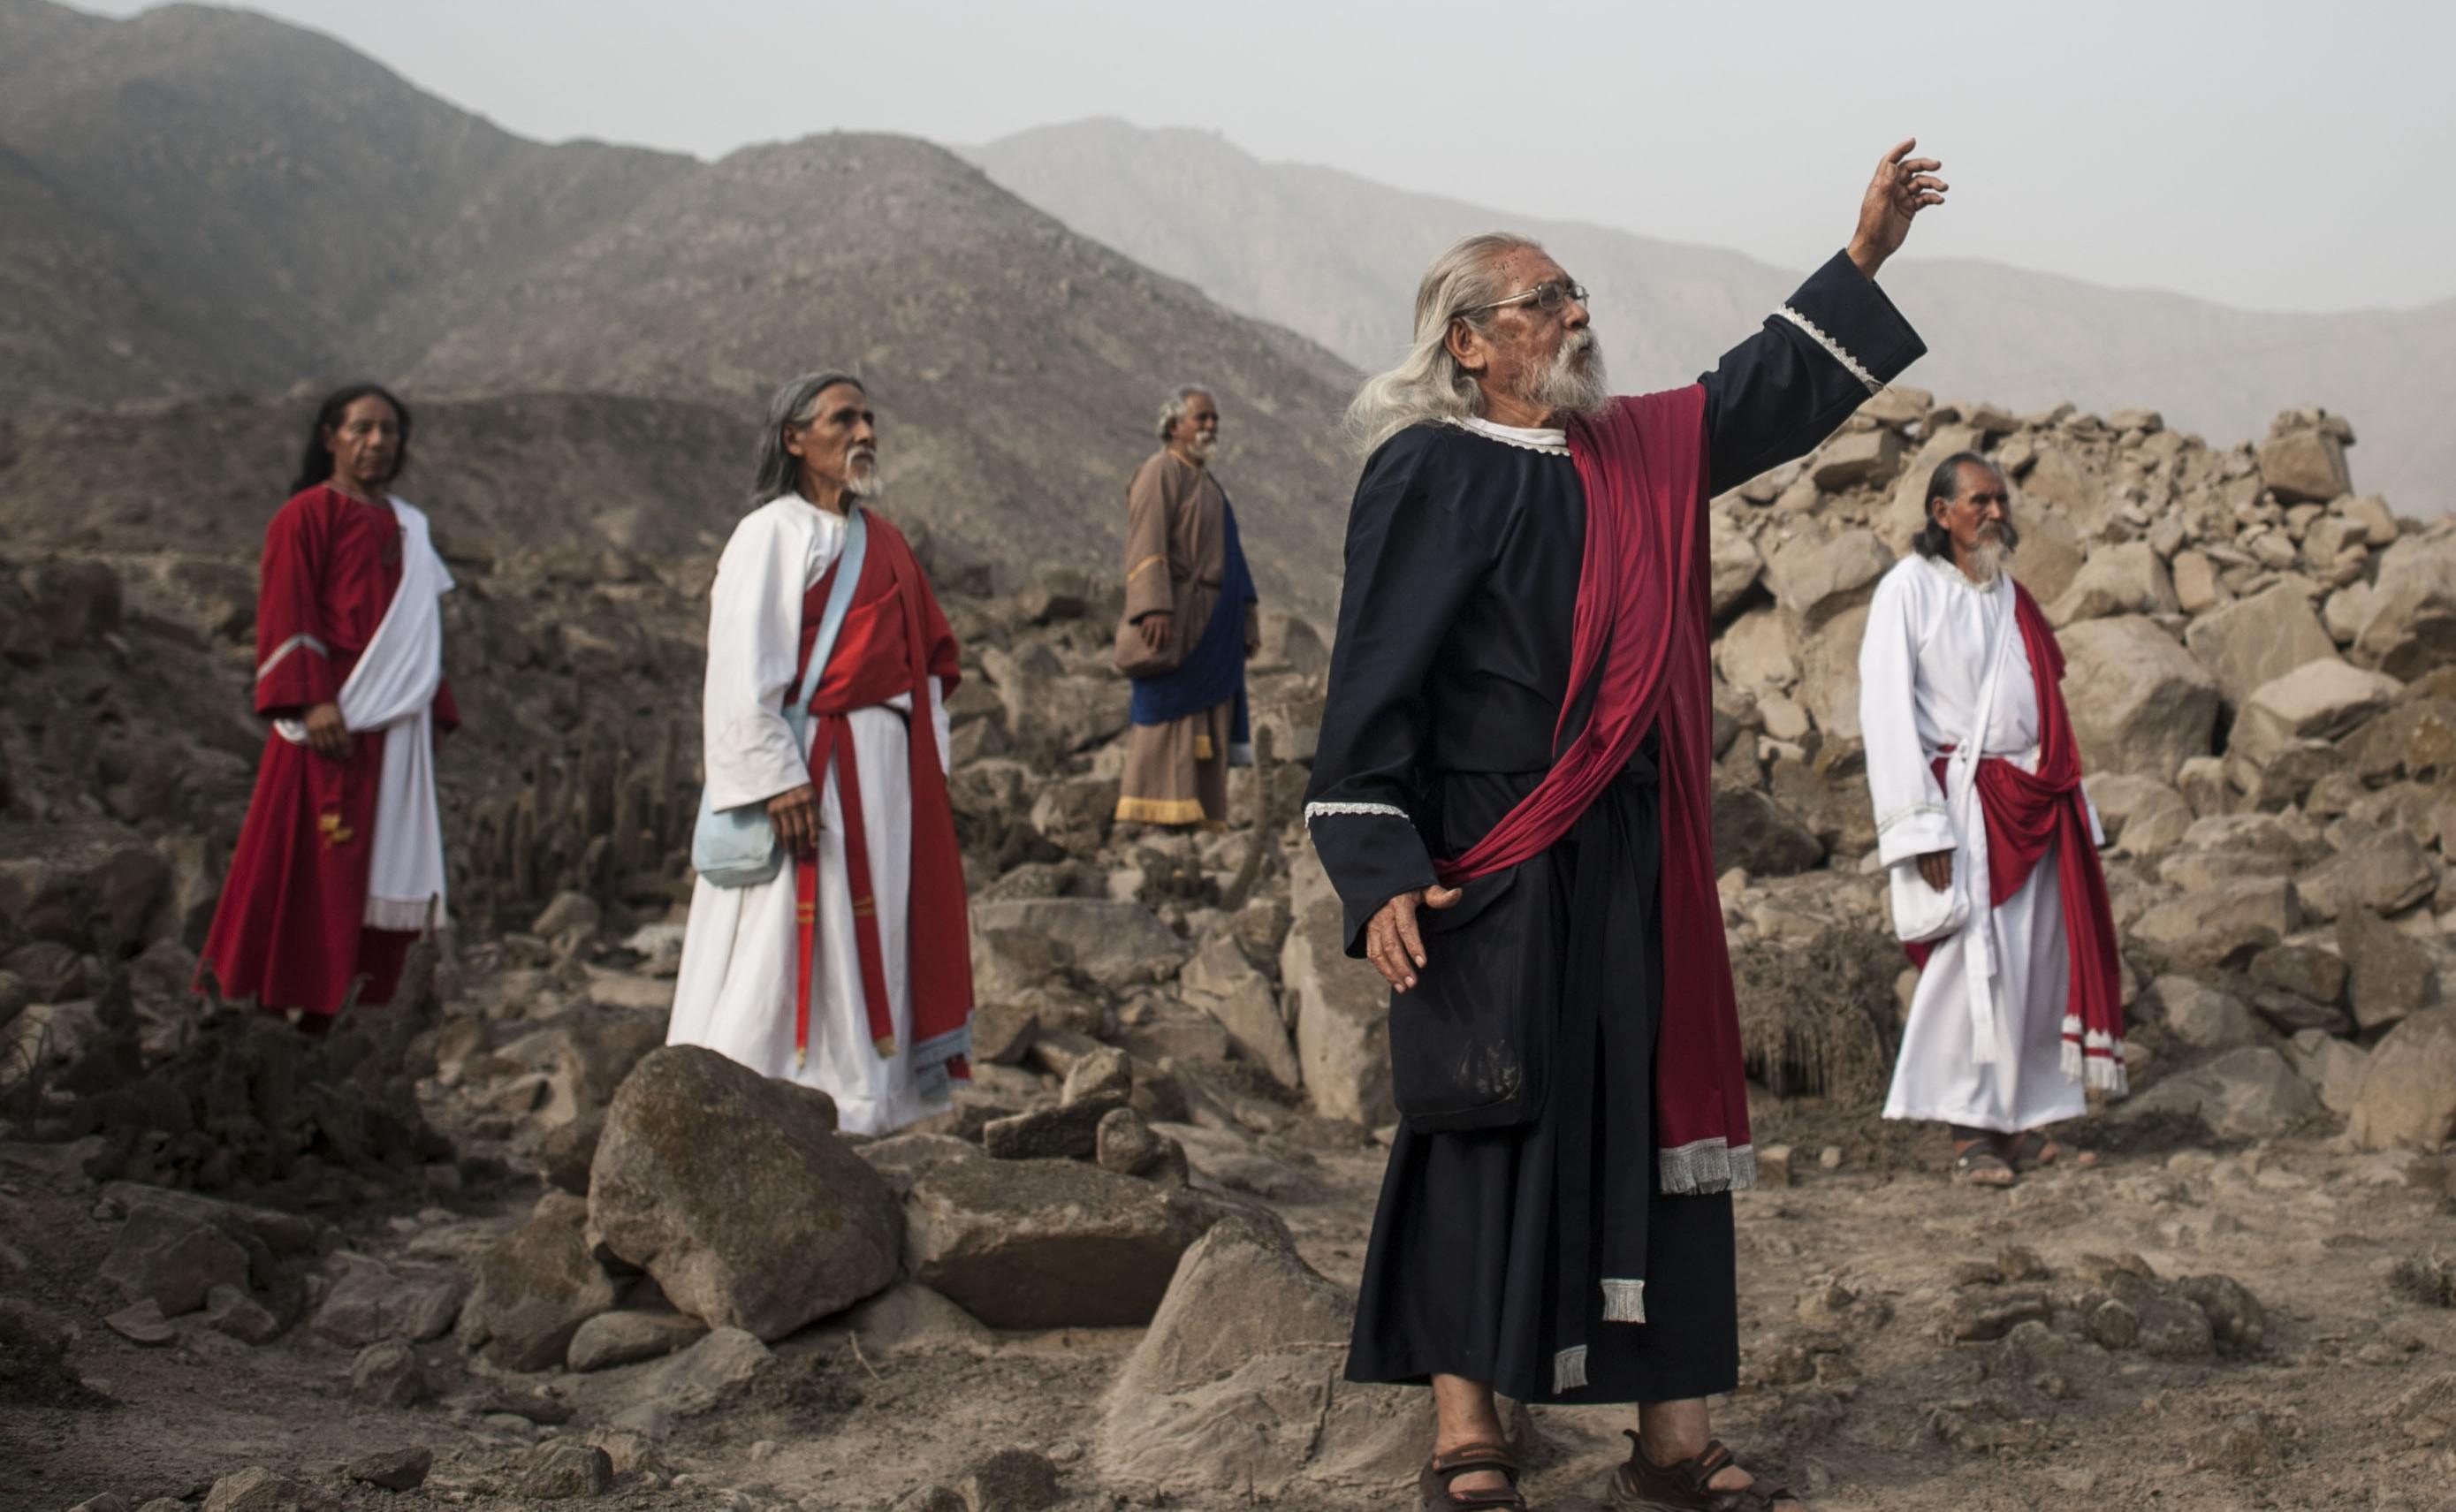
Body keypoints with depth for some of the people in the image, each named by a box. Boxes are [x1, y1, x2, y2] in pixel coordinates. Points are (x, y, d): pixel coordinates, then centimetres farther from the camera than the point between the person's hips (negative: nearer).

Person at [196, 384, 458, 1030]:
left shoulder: (407, 528, 18)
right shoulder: (306, 515, -2)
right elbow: (286, 614, -9)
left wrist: (435, 710, 14)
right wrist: (311, 700, -20)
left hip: (397, 725, 7)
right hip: (331, 721, -7)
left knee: (388, 867, 4)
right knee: (311, 861, -8)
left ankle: (361, 998, 9)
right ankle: (288, 1000, -4)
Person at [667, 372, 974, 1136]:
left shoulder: (881, 540, 17)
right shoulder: (772, 533, -8)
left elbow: (926, 658, 19)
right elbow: (744, 671, -16)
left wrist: (929, 766, 10)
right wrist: (777, 777, -23)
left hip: (890, 769, 8)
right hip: (812, 772, -8)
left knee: (876, 940, 10)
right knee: (797, 949, -7)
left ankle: (863, 1104, 17)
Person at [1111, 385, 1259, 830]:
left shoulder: (1205, 481, 22)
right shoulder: (1159, 472, -5)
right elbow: (1146, 544, -16)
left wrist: (1244, 619, 18)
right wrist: (1154, 607, -27)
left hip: (1210, 625, 9)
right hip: (1175, 620, -9)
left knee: (1207, 723, 5)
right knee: (1168, 711, -12)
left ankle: (1200, 817, 5)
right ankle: (1150, 813, -12)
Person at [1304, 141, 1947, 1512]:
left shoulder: (1634, 452, 14)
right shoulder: (1431, 475, -7)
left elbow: (1765, 392, 27)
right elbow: (1377, 679, -11)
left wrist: (1865, 257, 19)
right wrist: (1383, 872, -19)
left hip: (1633, 871, 7)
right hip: (1496, 872, -7)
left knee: (1659, 1119, 5)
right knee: (1491, 1132, -3)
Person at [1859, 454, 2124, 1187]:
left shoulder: (2012, 598, 16)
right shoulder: (1909, 589, -4)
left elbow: (2046, 706, 19)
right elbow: (1886, 711, -10)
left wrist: (2071, 807, 12)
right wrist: (1919, 823, -17)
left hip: (2032, 806, 7)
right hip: (1962, 800, -7)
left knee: (2038, 959, 5)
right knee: (1972, 962, -10)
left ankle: (2016, 1116, 12)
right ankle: (1968, 1131, -3)